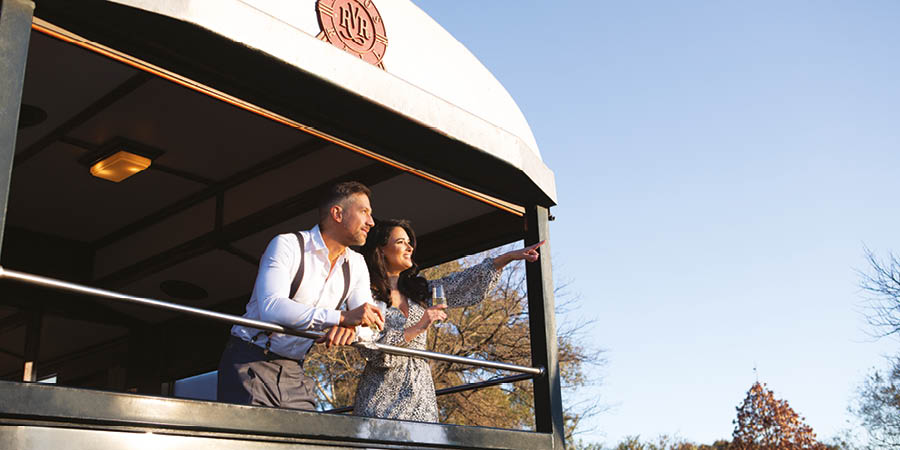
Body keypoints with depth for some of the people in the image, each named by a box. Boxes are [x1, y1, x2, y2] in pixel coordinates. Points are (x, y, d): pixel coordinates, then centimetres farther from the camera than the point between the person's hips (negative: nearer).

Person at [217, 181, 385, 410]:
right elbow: (271, 307, -26)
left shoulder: (356, 265, 9)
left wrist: (349, 328, -24)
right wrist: (342, 317, -32)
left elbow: (370, 322, 2)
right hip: (250, 363, -5)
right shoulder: (287, 245, -11)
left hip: (294, 373, 6)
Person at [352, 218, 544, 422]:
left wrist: (510, 256, 7)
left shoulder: (418, 291, 16)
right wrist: (417, 328, -16)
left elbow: (464, 284, 12)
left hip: (421, 394, 5)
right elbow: (372, 349, -12)